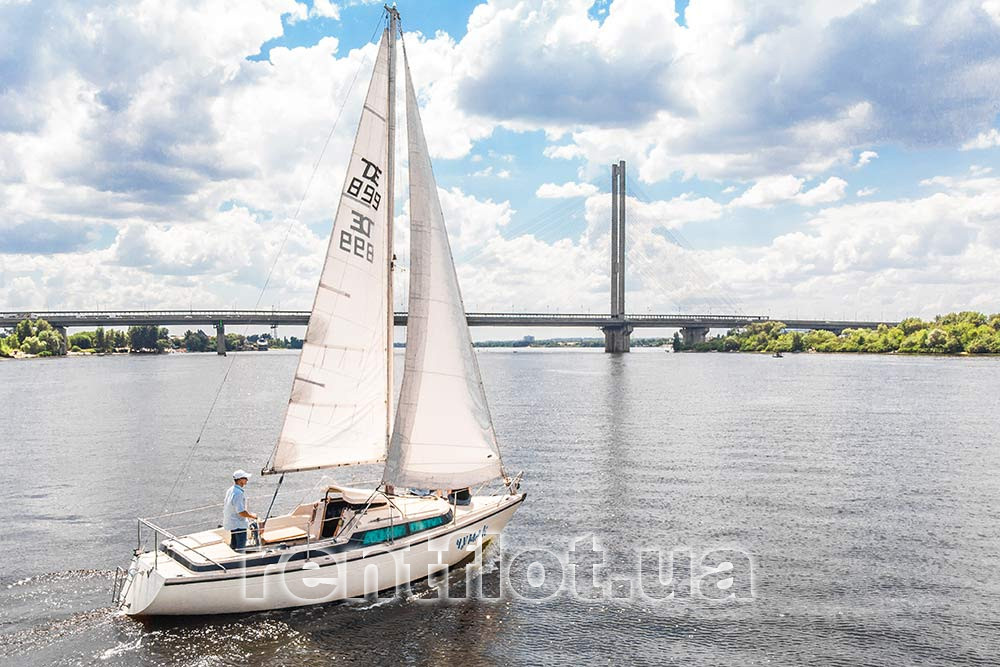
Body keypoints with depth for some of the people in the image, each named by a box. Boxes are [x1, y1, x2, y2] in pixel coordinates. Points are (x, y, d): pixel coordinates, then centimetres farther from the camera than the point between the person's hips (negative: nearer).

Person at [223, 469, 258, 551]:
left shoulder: (231, 490, 5)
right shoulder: (239, 493, -26)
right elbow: (241, 512, -28)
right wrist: (252, 515, -12)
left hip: (231, 522, 10)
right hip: (239, 524, -10)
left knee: (233, 545, 21)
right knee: (241, 548, -1)